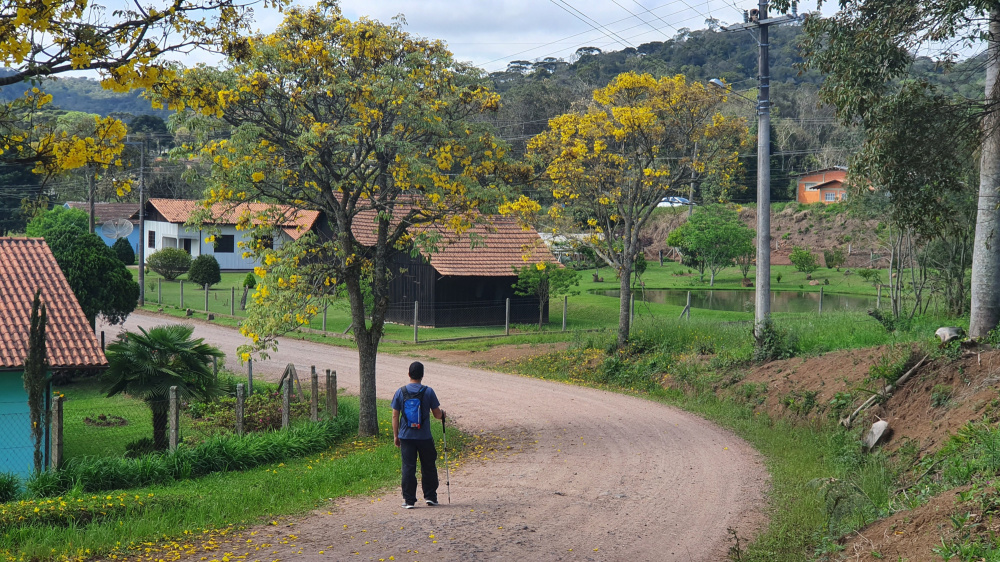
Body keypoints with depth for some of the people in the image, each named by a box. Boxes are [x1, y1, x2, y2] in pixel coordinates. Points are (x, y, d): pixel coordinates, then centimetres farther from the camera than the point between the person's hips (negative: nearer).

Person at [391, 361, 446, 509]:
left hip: (406, 437, 1)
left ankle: (409, 500, 4)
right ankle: (430, 496, 16)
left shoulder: (400, 392, -1)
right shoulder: (428, 392, -6)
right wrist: (442, 414, 23)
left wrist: (396, 436, 10)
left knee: (408, 468, 4)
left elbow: (395, 416, 1)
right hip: (424, 437, -1)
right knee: (428, 467, 12)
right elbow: (437, 414, -1)